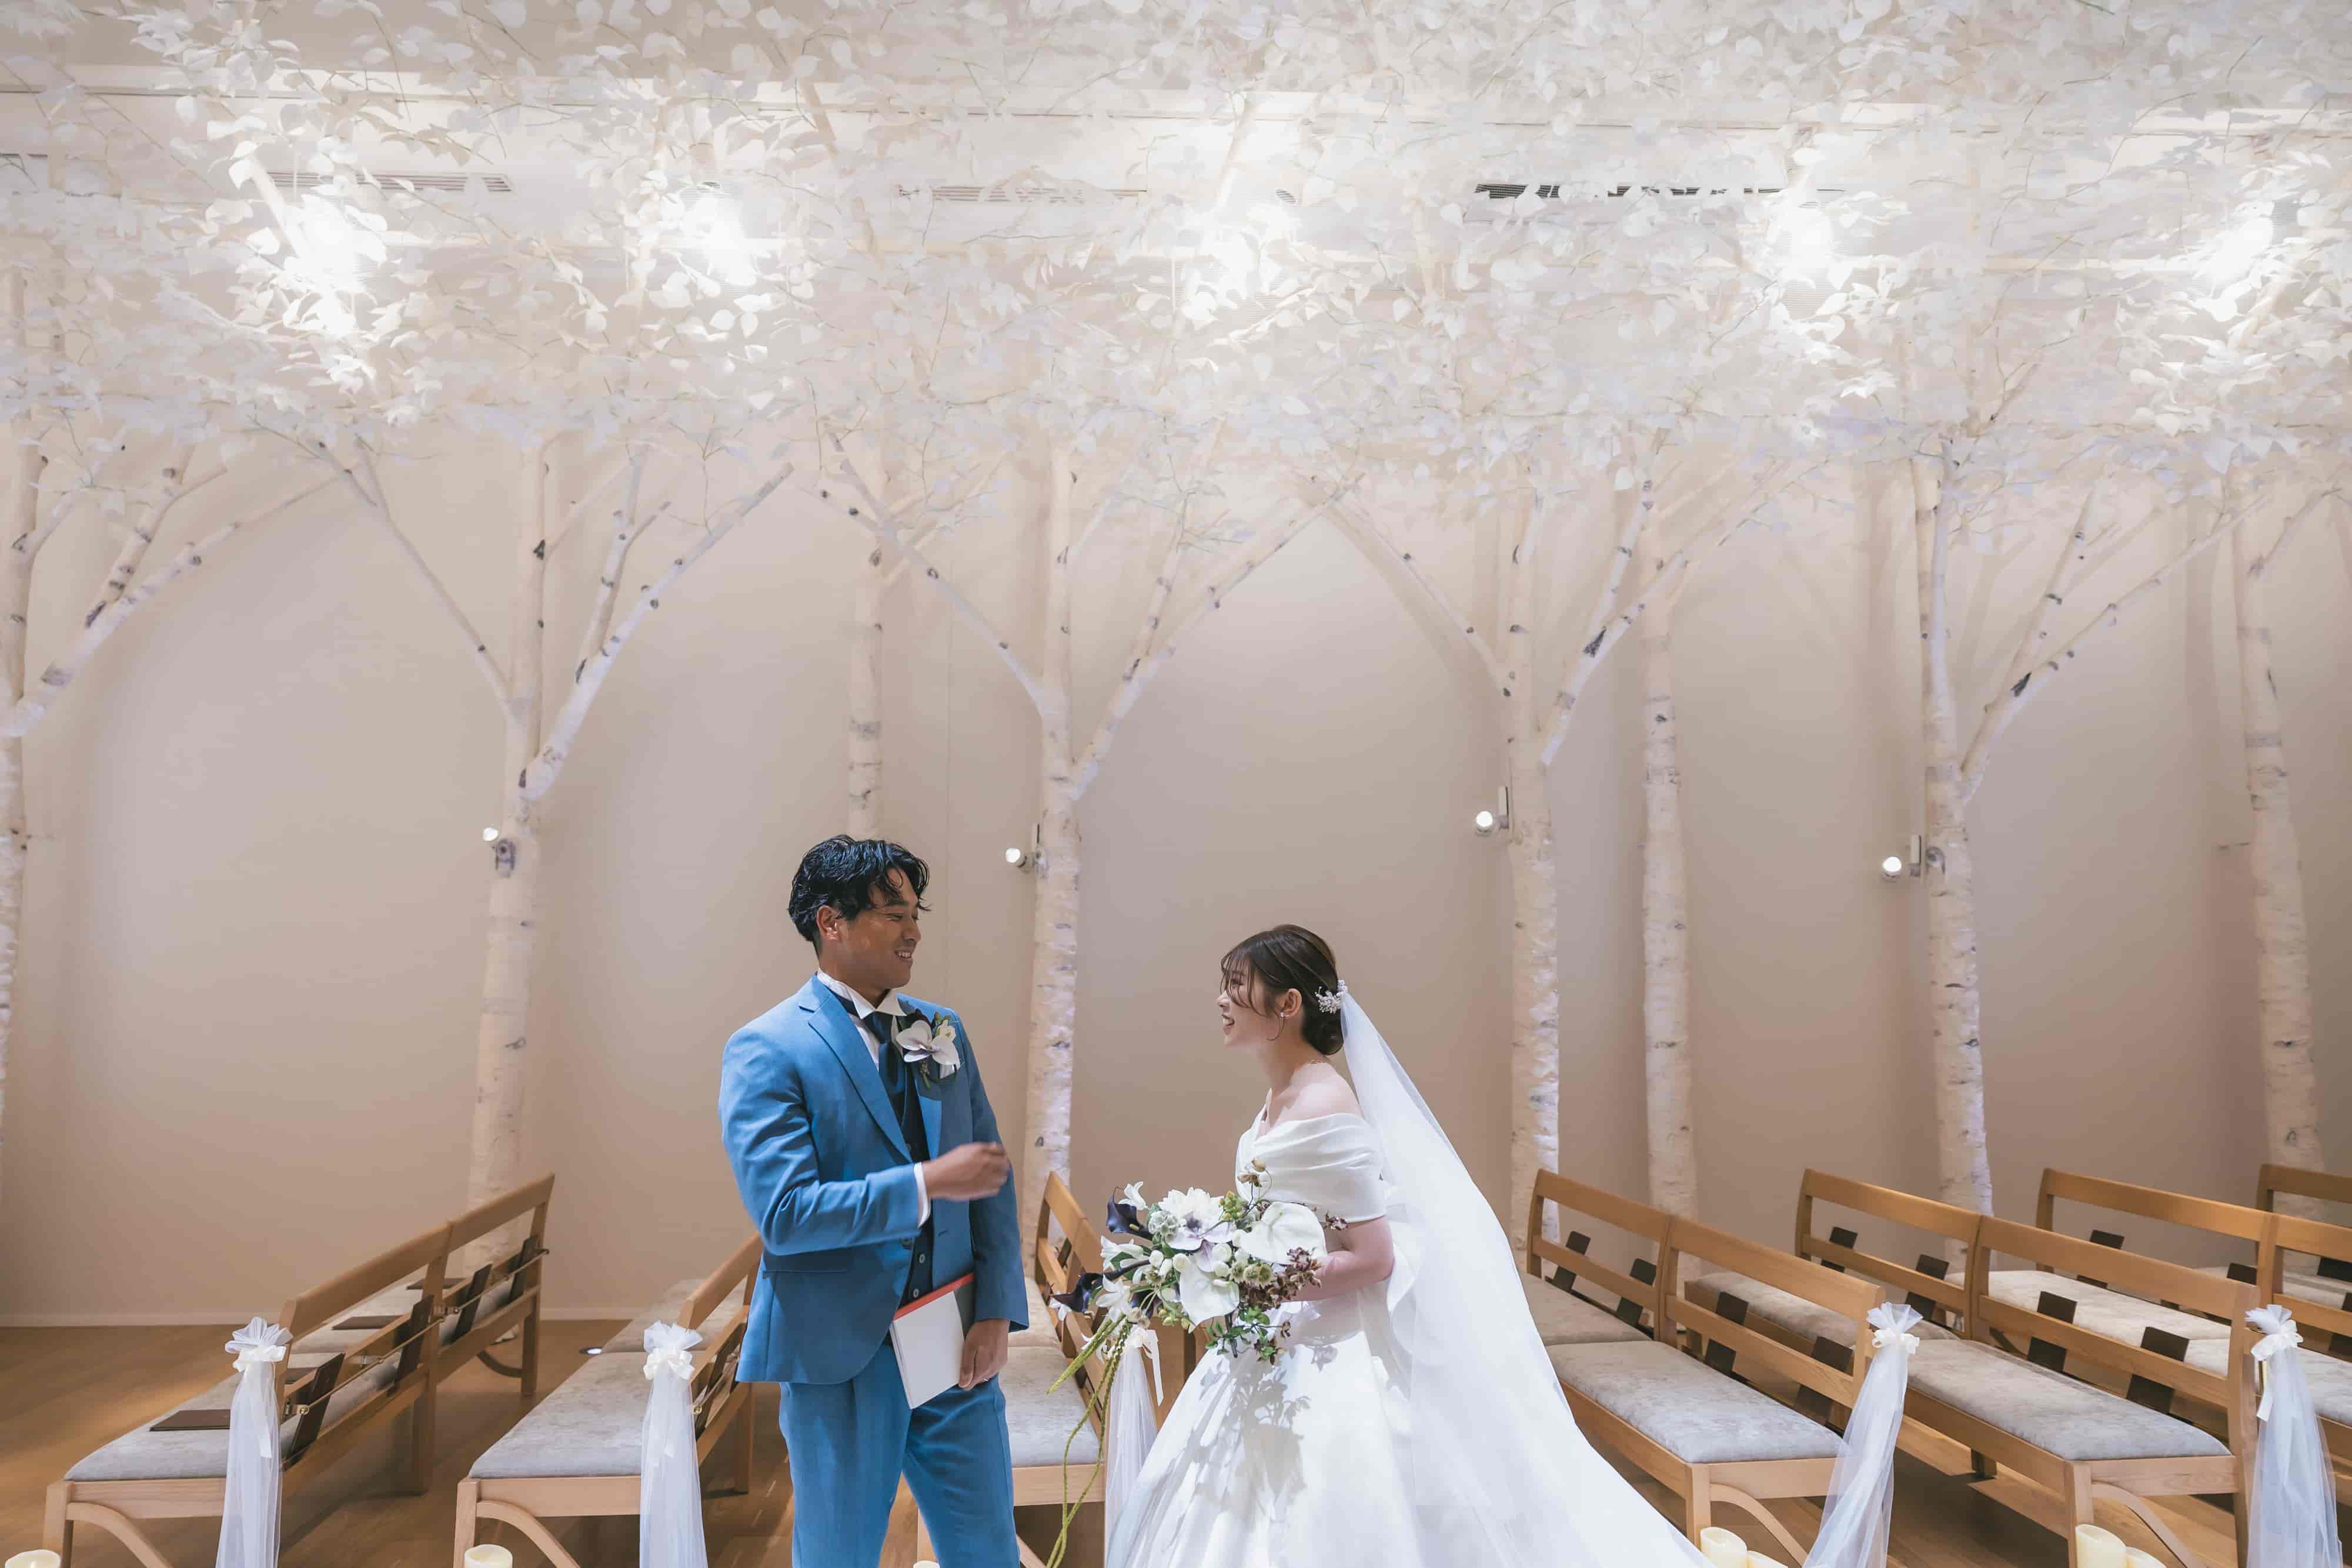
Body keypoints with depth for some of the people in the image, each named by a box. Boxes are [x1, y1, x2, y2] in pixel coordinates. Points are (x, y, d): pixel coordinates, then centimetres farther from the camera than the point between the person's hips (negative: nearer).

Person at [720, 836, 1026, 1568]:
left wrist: (997, 1311, -2)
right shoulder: (766, 1050, -11)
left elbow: (992, 1176, 7)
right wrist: (929, 1183, -20)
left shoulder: (944, 1029, 7)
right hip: (843, 1359, -5)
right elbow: (783, 1214, -19)